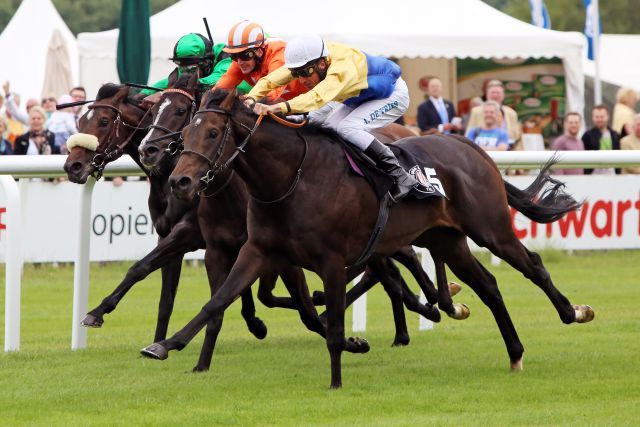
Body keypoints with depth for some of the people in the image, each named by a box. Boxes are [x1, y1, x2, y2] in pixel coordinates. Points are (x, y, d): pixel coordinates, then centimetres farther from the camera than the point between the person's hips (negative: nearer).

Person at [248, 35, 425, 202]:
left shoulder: (342, 69, -42)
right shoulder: (306, 62, -19)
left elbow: (318, 97, -58)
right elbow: (271, 79, -22)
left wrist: (280, 107, -72)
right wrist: (251, 99, -41)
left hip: (394, 95, -9)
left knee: (348, 127, -27)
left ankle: (400, 178, -20)